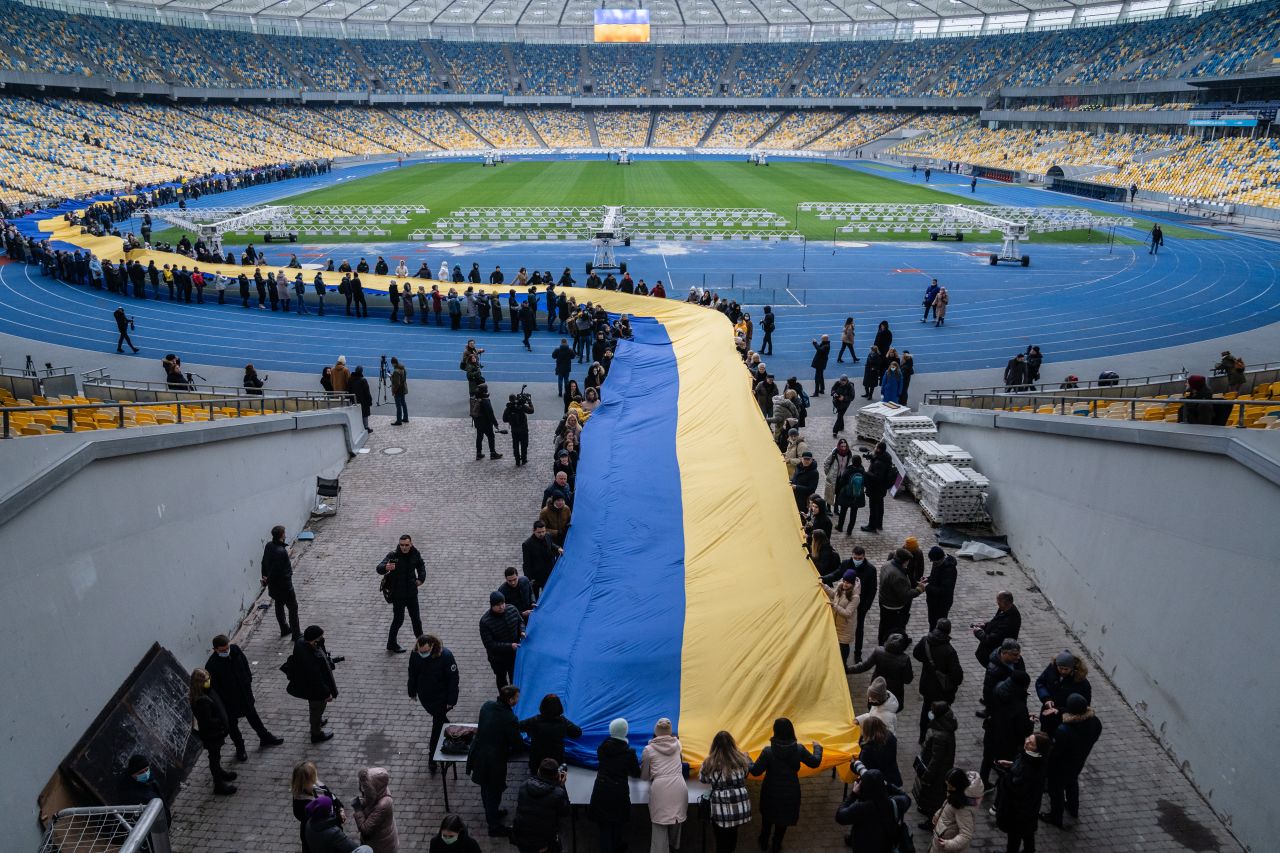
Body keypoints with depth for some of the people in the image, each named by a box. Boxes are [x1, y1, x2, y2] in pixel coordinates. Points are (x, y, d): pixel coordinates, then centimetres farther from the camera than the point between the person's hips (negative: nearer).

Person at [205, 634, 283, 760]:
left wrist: (249, 681, 8)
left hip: (245, 693, 5)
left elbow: (245, 664, 4)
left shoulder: (235, 649, -15)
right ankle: (240, 748, 39)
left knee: (253, 716, 24)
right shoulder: (211, 665, -30)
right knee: (232, 724, 17)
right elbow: (215, 689, -21)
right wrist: (223, 705, -16)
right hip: (228, 701, -5)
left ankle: (265, 738, 43)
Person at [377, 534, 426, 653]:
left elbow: (421, 565, 17)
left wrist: (421, 578, 4)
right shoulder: (393, 555, -19)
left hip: (412, 593, 4)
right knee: (398, 619, 2)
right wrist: (386, 568, -53)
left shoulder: (415, 554, -4)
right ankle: (391, 644, 20)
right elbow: (379, 569, -31)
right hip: (398, 593, -4)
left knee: (416, 619, 14)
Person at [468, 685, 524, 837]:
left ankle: (491, 813, 50)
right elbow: (517, 744, -15)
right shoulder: (510, 720, -29)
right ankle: (494, 827, 30)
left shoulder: (487, 705, -9)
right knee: (494, 792, 13)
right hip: (494, 761, -7)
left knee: (486, 788, 28)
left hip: (478, 755, 7)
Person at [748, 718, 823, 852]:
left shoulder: (768, 751, -25)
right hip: (790, 793, 1)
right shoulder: (799, 749, -19)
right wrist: (817, 747, 15)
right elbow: (815, 762, -3)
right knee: (784, 819, 23)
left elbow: (755, 771, -18)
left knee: (767, 817, 25)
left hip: (771, 792, -1)